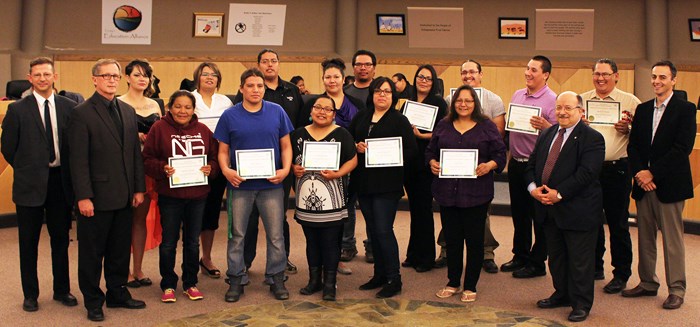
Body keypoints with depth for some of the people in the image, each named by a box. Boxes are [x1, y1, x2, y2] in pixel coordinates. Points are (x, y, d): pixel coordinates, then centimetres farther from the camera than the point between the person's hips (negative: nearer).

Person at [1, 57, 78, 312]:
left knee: (61, 239, 12)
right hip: (30, 184, -1)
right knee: (29, 242, 9)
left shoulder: (69, 107, 0)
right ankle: (30, 294, 22)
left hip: (60, 181, 2)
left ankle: (62, 290, 26)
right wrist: (27, 170, 3)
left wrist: (67, 172, 2)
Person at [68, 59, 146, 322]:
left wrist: (139, 188, 7)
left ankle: (118, 294, 29)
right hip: (97, 196, -5)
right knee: (92, 252, 7)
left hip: (124, 197, 6)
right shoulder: (82, 113, -8)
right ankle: (93, 302, 20)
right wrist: (83, 197, -16)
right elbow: (79, 159, -12)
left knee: (120, 249, 15)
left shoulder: (128, 111, 10)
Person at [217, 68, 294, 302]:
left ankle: (276, 278, 20)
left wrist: (286, 169, -10)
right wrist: (226, 170, -15)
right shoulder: (230, 116, 1)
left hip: (271, 184, 0)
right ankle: (236, 280, 21)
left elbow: (286, 145, 6)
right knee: (237, 235, 8)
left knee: (276, 235, 5)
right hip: (240, 185, 0)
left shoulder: (277, 112, 3)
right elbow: (223, 151, 4)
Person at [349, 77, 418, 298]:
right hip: (363, 182, 5)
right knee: (373, 230, 12)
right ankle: (380, 274, 25)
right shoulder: (361, 118, 13)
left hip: (387, 184, -5)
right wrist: (357, 147, -8)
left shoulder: (399, 120, -2)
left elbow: (411, 151, -7)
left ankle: (394, 279, 4)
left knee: (383, 230, -7)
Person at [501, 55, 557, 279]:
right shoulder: (517, 95, 10)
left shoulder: (552, 100, -10)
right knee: (518, 212, 16)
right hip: (516, 163, 7)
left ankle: (537, 263, 15)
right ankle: (520, 256, 30)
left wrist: (545, 126, -32)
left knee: (539, 215, 4)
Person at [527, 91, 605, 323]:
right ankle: (562, 294, 35)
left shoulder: (592, 138, -10)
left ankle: (581, 304, 17)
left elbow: (586, 173, -19)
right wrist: (533, 187, -8)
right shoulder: (546, 135, 12)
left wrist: (559, 193, -22)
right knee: (556, 257, 18)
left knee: (580, 260, 4)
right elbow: (531, 164, 11)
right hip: (549, 209, 7)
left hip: (578, 211, -7)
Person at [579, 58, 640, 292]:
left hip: (617, 169, -3)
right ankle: (594, 267, 28)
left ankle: (621, 275, 15)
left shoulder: (630, 102, 1)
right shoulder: (582, 100, 10)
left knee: (618, 223, 3)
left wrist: (627, 129, -18)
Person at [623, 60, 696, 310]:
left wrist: (653, 173, -16)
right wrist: (639, 173, -7)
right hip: (643, 183, 5)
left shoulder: (685, 109, -3)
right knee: (645, 236, 11)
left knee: (672, 238, 1)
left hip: (669, 184, -5)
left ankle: (676, 289, 10)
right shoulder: (642, 109, 13)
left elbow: (682, 148, -13)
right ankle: (647, 283, 22)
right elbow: (633, 145, 9)